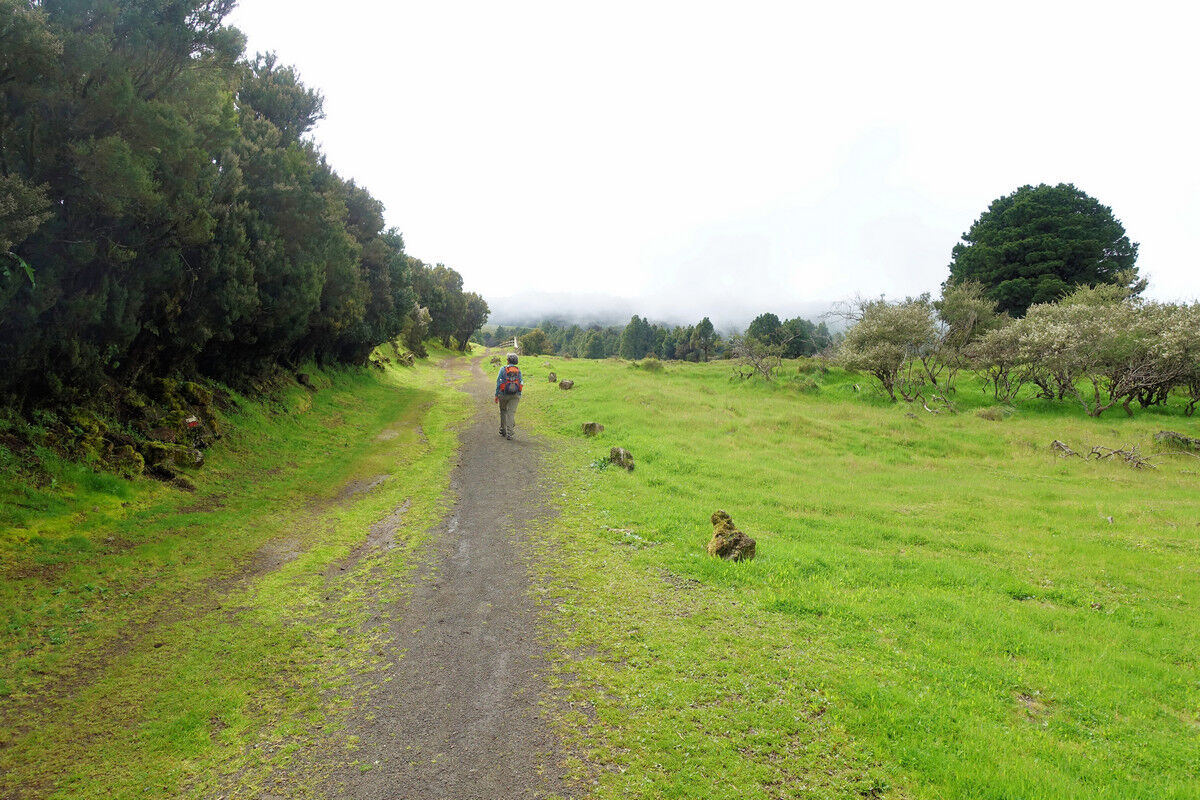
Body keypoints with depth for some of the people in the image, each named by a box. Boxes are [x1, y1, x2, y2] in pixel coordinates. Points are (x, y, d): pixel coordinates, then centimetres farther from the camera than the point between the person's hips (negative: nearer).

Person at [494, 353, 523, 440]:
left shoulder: (503, 369, -3)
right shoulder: (518, 370, 5)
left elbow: (498, 382, -5)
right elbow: (520, 383, 5)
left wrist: (496, 395, 0)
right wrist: (519, 396, 14)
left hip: (504, 393, -1)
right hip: (515, 395, 1)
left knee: (503, 411, 19)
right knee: (511, 413, -2)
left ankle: (503, 430, 25)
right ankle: (509, 434, -12)